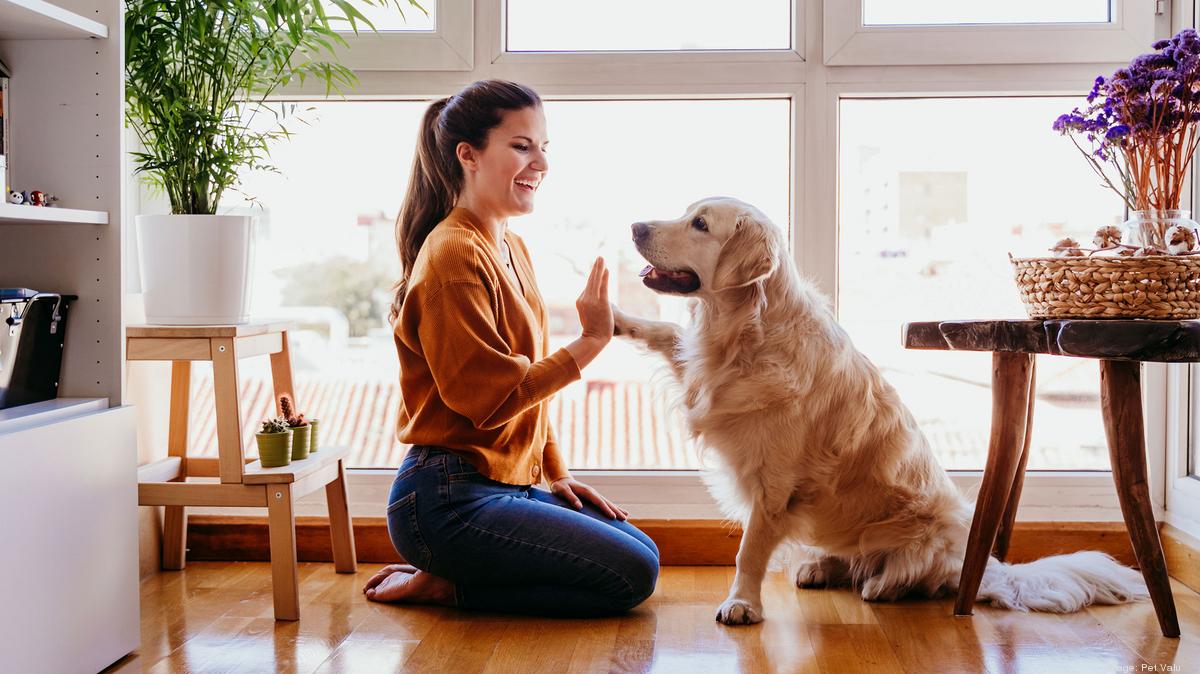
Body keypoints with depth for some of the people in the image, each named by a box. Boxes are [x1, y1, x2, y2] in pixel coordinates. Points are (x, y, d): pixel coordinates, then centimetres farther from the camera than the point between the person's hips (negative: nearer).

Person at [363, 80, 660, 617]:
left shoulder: (512, 249, 14)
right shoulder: (453, 255, -16)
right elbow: (490, 398, -21)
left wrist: (556, 475, 13)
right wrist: (590, 342, -18)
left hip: (508, 485, 10)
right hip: (449, 502, -10)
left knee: (643, 550, 11)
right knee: (630, 575, -11)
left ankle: (448, 577, 11)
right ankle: (444, 585, -2)